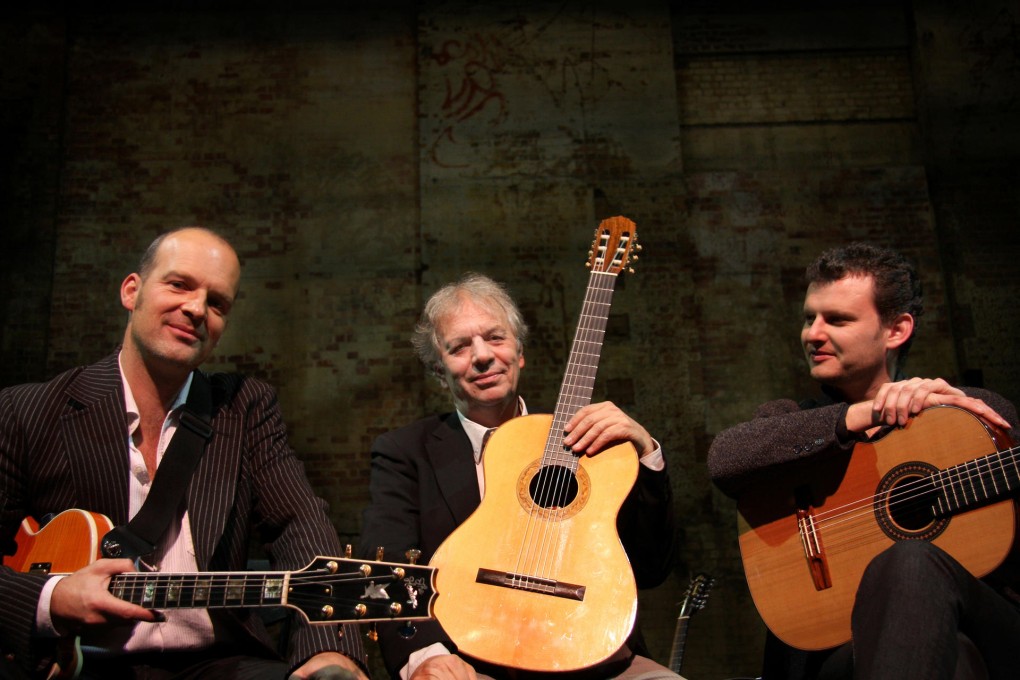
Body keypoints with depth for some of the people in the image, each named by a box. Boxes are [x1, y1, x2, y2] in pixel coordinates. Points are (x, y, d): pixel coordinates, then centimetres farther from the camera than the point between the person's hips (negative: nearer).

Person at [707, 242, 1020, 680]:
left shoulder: (977, 412, 12)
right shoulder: (788, 421, 11)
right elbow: (724, 459, -14)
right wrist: (864, 415, -18)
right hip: (836, 643, -2)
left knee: (913, 562, -30)